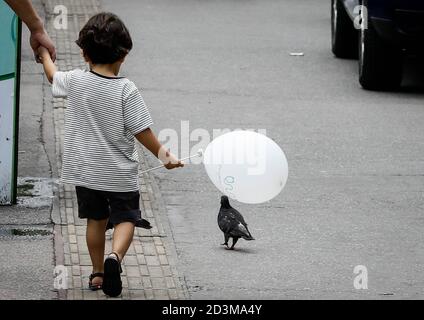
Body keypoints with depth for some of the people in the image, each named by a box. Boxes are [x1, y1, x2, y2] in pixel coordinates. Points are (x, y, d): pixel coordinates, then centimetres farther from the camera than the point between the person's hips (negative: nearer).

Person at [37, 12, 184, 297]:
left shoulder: (75, 81, -8)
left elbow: (53, 76, 15)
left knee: (96, 219, 18)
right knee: (125, 219, 7)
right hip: (120, 173, -4)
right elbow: (141, 130, -15)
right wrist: (162, 154, -2)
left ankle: (98, 272, 24)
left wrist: (44, 53, 35)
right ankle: (115, 257, -21)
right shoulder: (126, 90, -18)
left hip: (84, 169, 4)